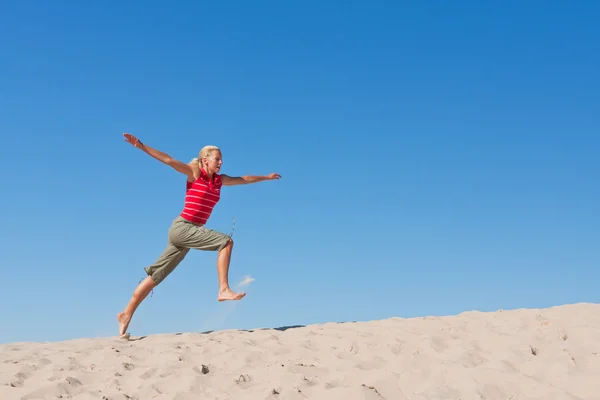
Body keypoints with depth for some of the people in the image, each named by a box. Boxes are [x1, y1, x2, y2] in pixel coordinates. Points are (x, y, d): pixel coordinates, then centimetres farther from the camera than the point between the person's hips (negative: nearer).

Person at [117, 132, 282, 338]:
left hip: (188, 232, 7)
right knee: (225, 241, -15)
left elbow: (244, 179, 29)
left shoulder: (220, 180, 15)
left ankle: (126, 315, 11)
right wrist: (141, 146, -21)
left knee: (156, 275, 7)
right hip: (181, 227, -7)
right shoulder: (194, 172, -4)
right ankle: (224, 290, -16)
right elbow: (168, 160, -13)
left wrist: (266, 177, 37)